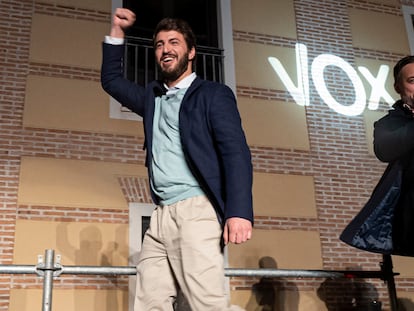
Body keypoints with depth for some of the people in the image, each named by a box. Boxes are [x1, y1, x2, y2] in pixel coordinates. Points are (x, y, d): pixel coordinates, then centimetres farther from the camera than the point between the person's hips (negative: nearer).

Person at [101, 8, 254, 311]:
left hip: (196, 210, -6)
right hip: (161, 216, 6)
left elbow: (236, 152, -7)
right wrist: (117, 32, 23)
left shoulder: (213, 94, 4)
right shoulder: (152, 97, 23)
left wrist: (239, 211, -21)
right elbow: (111, 80, 36)